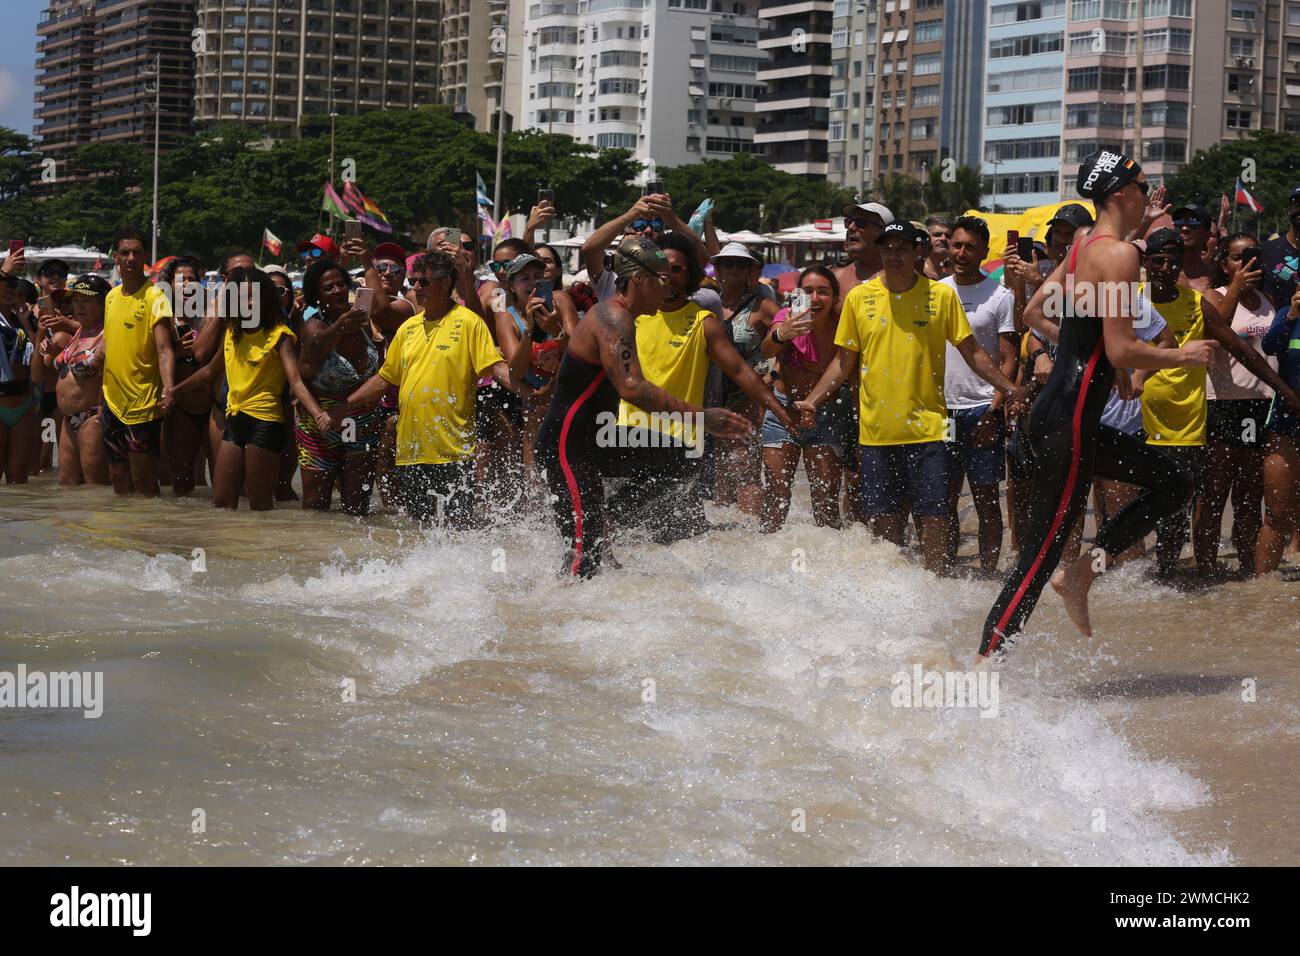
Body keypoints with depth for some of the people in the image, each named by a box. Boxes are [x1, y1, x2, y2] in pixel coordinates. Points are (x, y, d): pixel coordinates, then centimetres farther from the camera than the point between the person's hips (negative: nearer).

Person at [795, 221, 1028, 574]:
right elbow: (843, 361, 11)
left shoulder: (941, 295, 1)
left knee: (933, 519, -5)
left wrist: (1008, 389, -8)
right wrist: (812, 400, -1)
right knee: (884, 521, 7)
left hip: (925, 428, -2)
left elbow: (972, 352, 4)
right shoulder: (859, 298, 5)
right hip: (876, 432, 2)